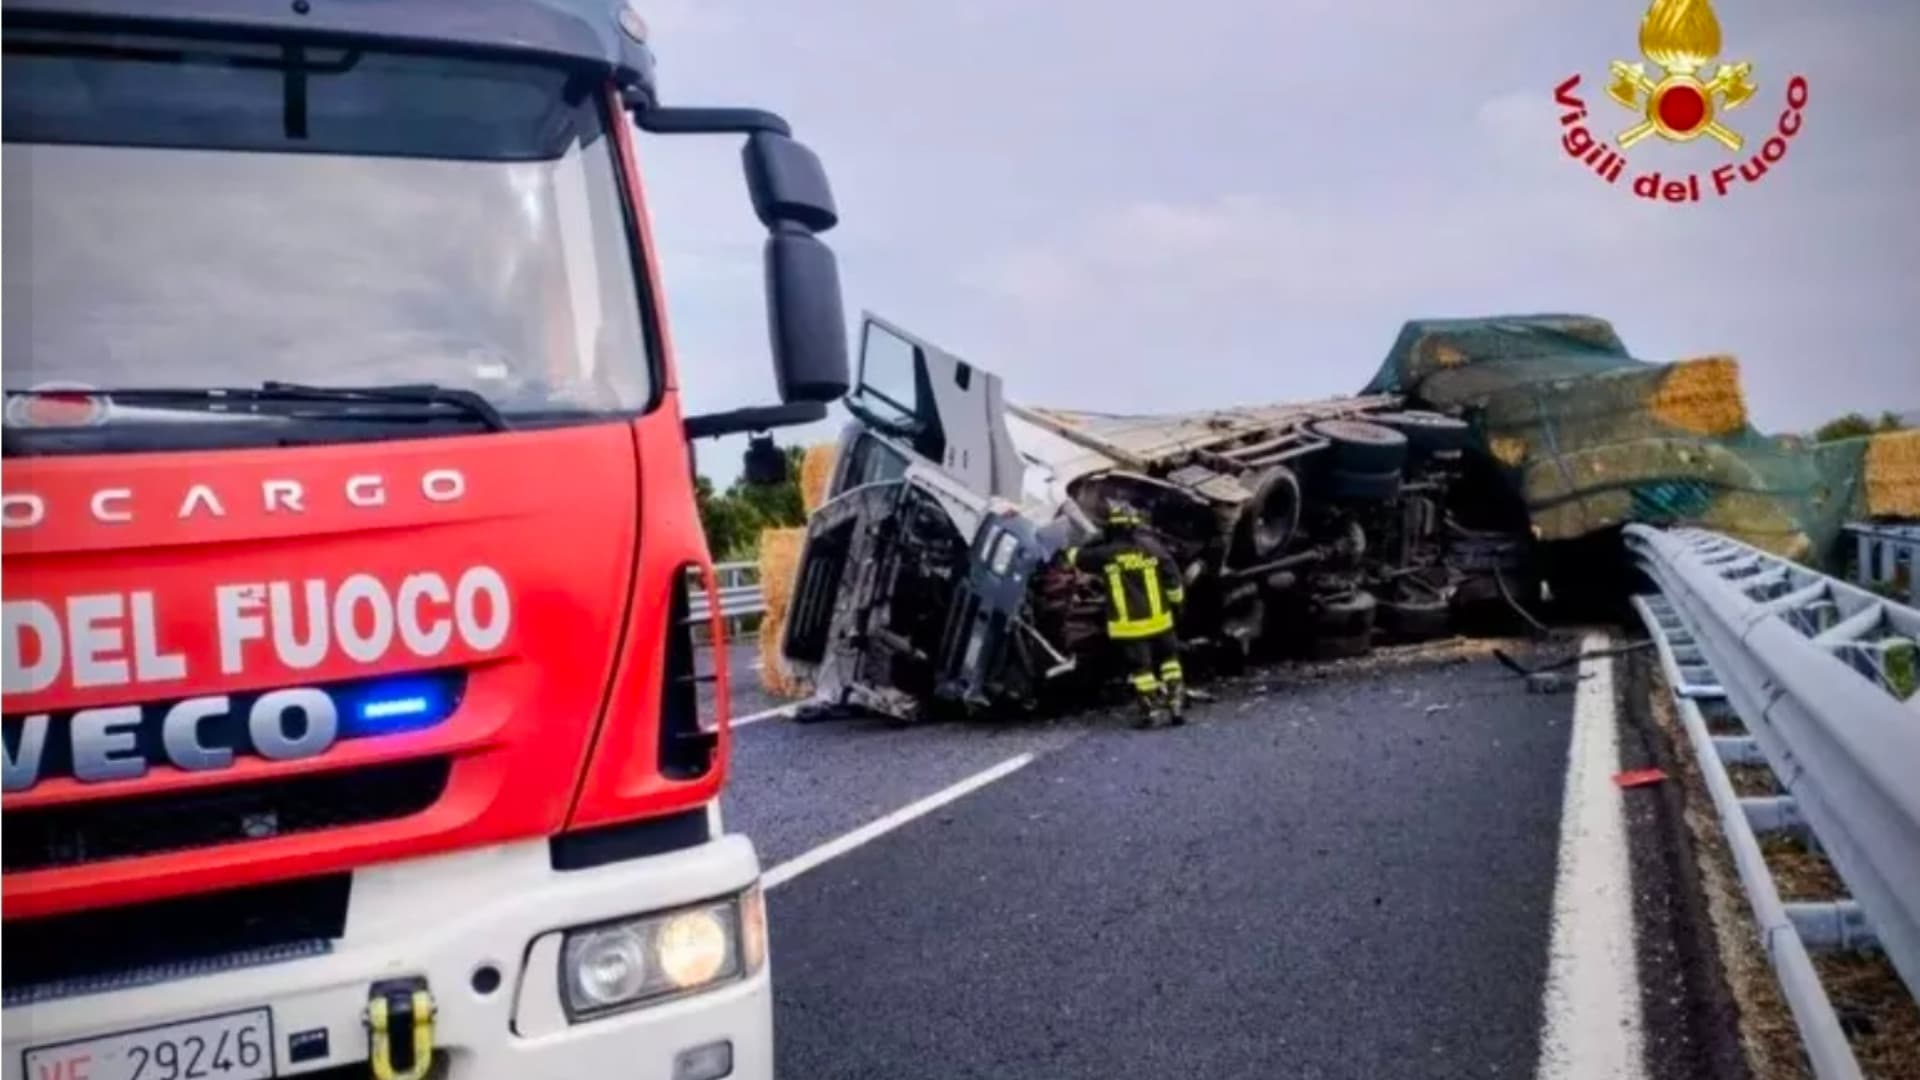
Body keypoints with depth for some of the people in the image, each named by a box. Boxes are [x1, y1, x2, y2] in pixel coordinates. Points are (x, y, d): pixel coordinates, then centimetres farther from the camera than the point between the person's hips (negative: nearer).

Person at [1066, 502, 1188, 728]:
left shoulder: (1104, 555, -9)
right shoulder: (1152, 548, -5)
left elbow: (1076, 557, 7)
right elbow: (1173, 580, -1)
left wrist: (1072, 552, 30)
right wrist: (1176, 601, 16)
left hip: (1127, 626, -2)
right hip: (1158, 620, 2)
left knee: (1140, 667, 8)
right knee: (1169, 660, 18)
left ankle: (1152, 711, 8)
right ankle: (1176, 705, 17)